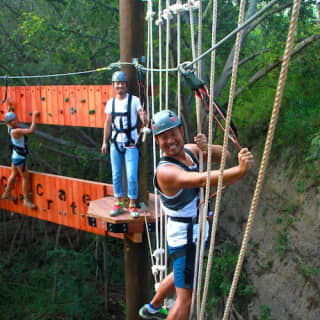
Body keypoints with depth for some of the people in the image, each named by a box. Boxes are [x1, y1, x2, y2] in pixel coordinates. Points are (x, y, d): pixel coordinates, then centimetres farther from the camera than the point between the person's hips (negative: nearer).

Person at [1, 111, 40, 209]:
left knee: (14, 174, 24)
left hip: (15, 155, 9)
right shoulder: (15, 131, -29)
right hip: (19, 157, -9)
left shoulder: (9, 127, -5)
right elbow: (31, 130, -35)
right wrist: (34, 116, -28)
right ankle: (26, 200, 11)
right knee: (26, 177, 2)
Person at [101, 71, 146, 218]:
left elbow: (143, 119, -13)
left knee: (132, 176, -6)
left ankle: (132, 205, 10)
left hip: (131, 143, -4)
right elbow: (108, 123, 13)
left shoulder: (134, 100, -6)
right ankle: (118, 203, 22)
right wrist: (105, 142, 12)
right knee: (116, 175, 9)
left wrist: (144, 118, -37)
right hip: (116, 143, 4)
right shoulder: (111, 102, 7)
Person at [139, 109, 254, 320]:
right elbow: (203, 180, -44)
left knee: (181, 274, 31)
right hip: (185, 237, -10)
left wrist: (207, 148, -25)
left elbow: (223, 156, -2)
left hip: (195, 230, 10)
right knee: (186, 299, -4)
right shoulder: (165, 171, -28)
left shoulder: (189, 150, -1)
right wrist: (240, 170, -58)